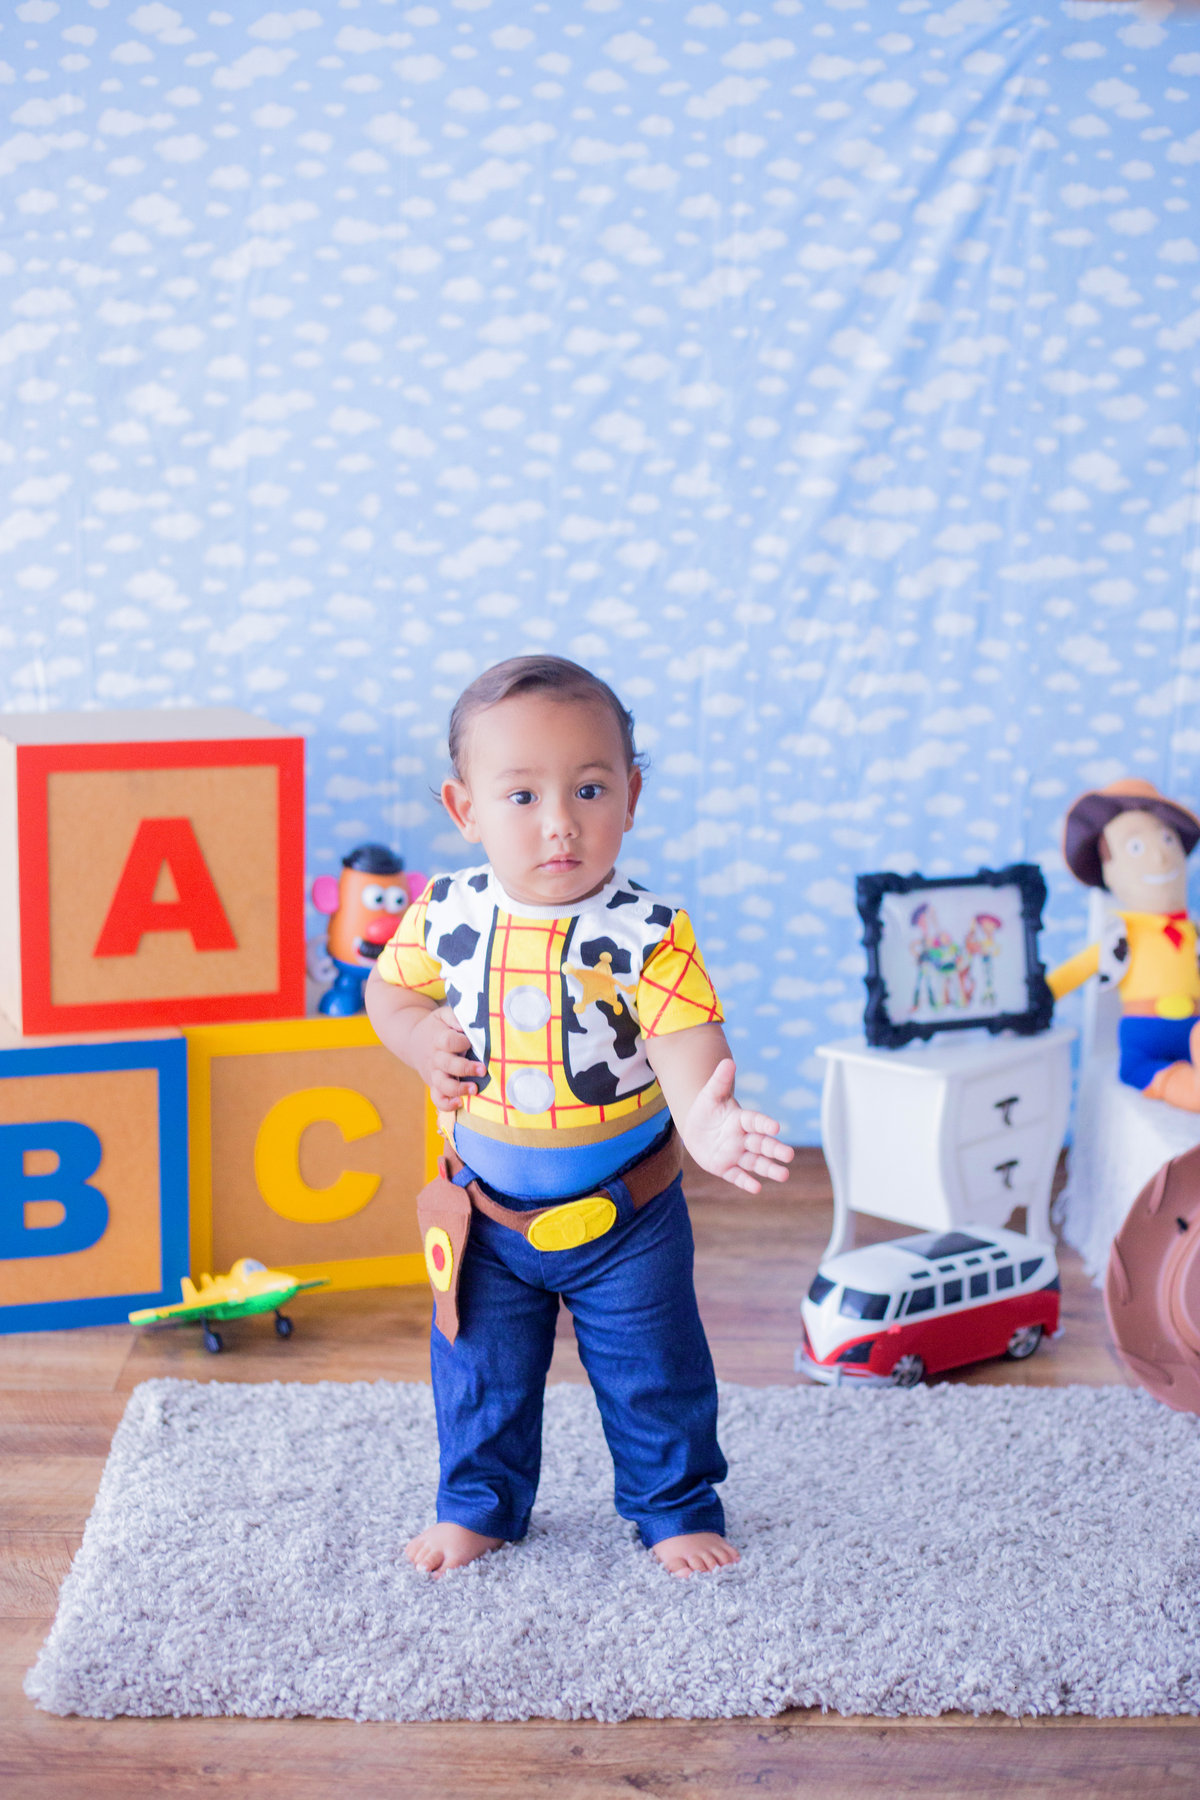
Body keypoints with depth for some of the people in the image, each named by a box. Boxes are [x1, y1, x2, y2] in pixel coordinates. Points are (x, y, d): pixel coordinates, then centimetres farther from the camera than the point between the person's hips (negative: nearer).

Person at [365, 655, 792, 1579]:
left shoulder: (648, 934, -21)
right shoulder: (446, 915, -12)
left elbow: (688, 1047, -28)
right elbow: (390, 985, 6)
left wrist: (707, 1122, -48)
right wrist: (420, 1033, -16)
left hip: (623, 1209, -2)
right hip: (488, 1213, 2)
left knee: (654, 1374, 14)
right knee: (481, 1373, 18)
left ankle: (678, 1505, 37)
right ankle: (479, 1502, 41)